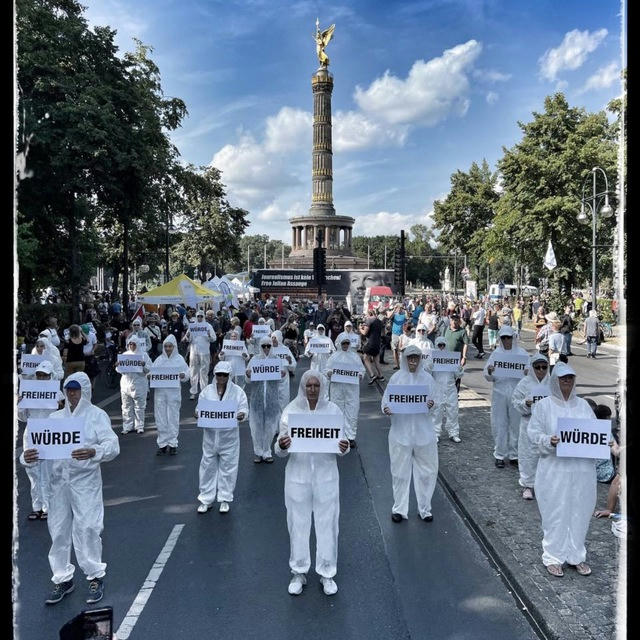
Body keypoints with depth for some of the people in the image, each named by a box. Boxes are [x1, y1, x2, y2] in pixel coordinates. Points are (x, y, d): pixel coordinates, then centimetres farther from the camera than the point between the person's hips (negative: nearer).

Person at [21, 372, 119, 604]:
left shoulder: (97, 415, 0)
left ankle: (96, 577, 14)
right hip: (58, 481, 4)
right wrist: (28, 457, -15)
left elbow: (112, 445, -12)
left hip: (85, 481, -4)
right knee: (58, 530, 10)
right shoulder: (54, 417, 14)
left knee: (86, 528, -4)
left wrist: (93, 452, -32)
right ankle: (63, 579, 26)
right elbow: (41, 444, 7)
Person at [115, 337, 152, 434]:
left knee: (139, 406, 0)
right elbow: (118, 369, 11)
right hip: (126, 384, 3)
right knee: (126, 406, 6)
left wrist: (144, 365, -22)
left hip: (139, 384, -3)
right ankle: (127, 426, 15)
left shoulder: (143, 355, 3)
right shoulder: (124, 355, 12)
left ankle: (139, 426, 9)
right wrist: (118, 365, -10)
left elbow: (149, 369, -3)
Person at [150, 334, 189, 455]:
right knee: (160, 417, 3)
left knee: (173, 417, 2)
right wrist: (149, 375, -14)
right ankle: (162, 444, 13)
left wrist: (182, 375, -21)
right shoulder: (159, 359, 9)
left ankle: (172, 444, 11)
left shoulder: (179, 359, 3)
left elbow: (187, 374, 0)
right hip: (160, 391, 2)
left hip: (174, 392, -2)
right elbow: (151, 372, 8)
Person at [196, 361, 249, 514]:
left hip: (229, 435, -1)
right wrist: (199, 414, -16)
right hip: (210, 434, 1)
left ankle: (225, 499, 21)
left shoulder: (237, 391, -1)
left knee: (228, 466, 6)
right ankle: (206, 499, 21)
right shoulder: (207, 391, 4)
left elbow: (244, 408, -2)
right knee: (208, 466, 7)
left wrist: (241, 415, -24)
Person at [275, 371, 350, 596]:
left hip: (326, 474, 0)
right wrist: (281, 446, -25)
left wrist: (344, 448, -19)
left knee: (327, 523, 8)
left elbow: (341, 444, 4)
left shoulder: (333, 410, -2)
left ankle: (326, 573, 27)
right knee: (298, 523, 10)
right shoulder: (291, 410, -4)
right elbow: (281, 451, -1)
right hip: (298, 474, 0)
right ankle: (299, 572, 29)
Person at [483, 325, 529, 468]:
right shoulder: (496, 354, 5)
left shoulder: (522, 353, 4)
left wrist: (527, 372, -21)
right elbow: (488, 377, 3)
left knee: (516, 424, 6)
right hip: (499, 393, 0)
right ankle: (499, 455, 14)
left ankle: (514, 455, 19)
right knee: (499, 424, 3)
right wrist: (489, 372, -20)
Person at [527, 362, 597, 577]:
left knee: (580, 512, 11)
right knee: (555, 513, 3)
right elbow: (533, 432, -4)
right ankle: (553, 557, 19)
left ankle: (576, 556, 28)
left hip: (582, 469, 4)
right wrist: (548, 440, -22)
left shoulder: (583, 405, 10)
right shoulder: (544, 405, -2)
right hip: (555, 469, -4)